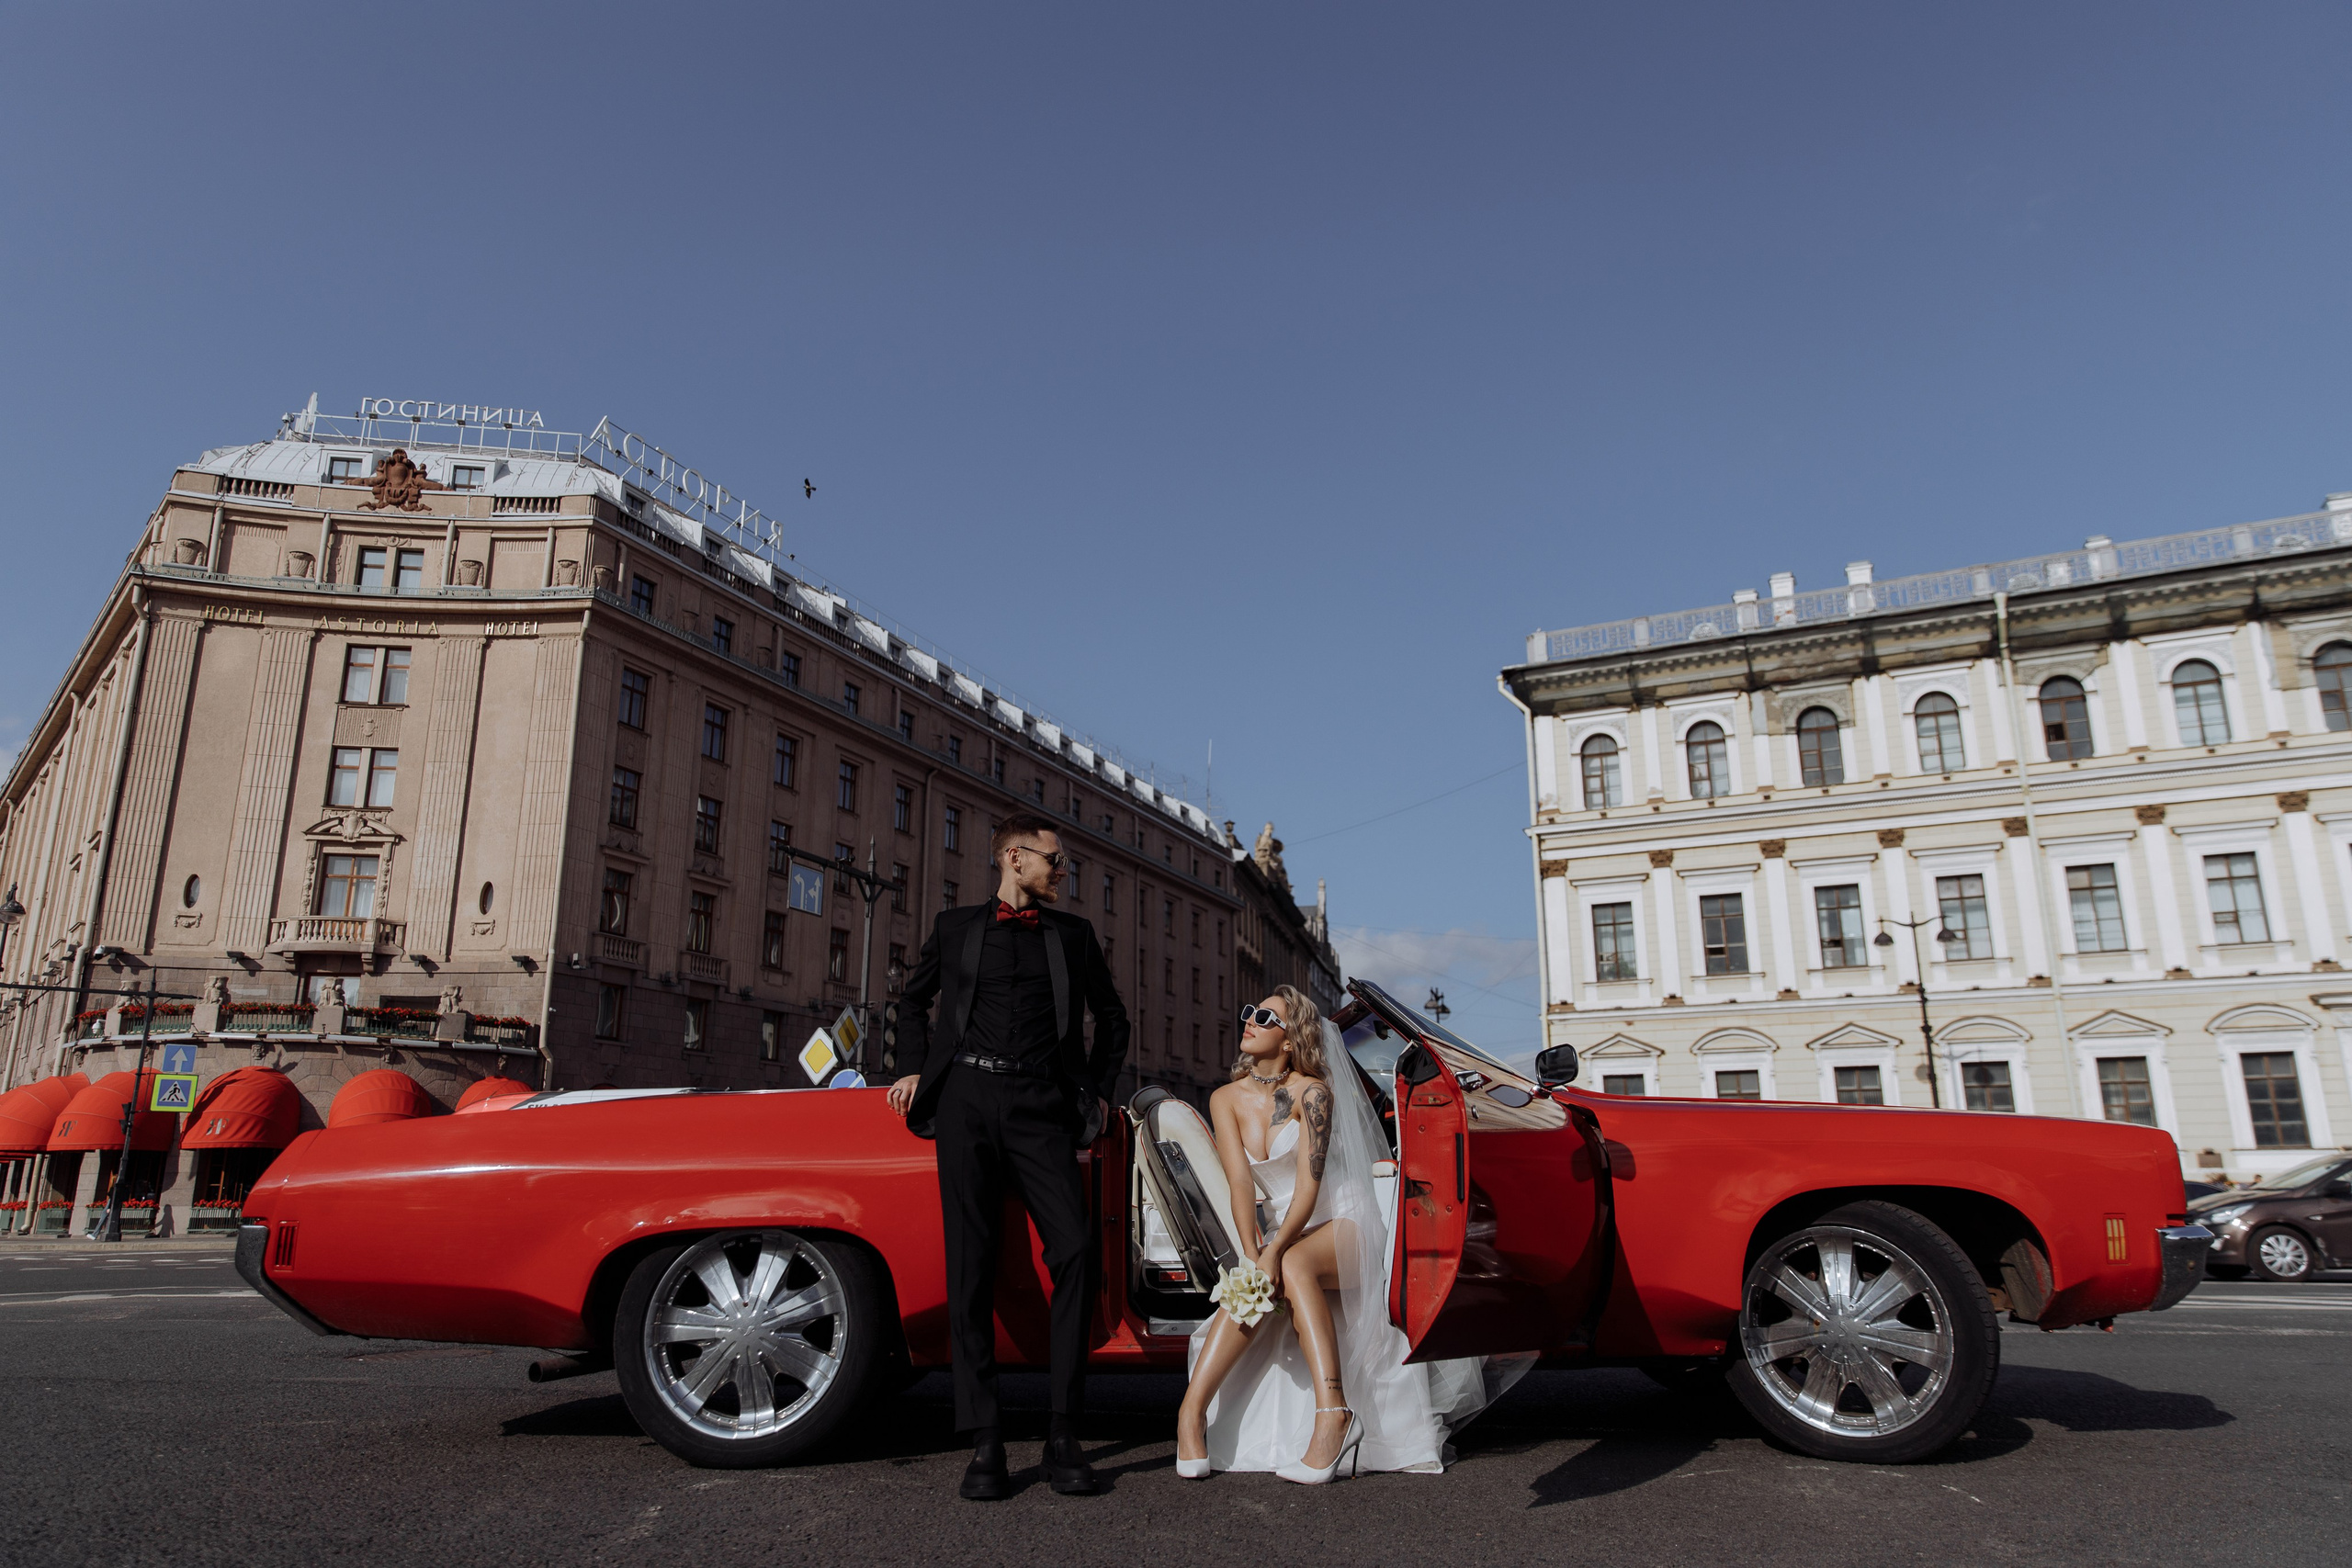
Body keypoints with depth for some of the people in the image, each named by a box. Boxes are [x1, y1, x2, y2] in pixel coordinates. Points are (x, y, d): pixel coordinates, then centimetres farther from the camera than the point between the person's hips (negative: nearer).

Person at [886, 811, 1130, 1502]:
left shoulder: (1073, 934, 17)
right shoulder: (955, 927, 14)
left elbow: (1112, 1017, 25)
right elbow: (913, 1000, 26)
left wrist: (1097, 1090, 16)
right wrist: (920, 1069, 13)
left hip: (1040, 1107, 1)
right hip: (965, 1098, 0)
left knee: (1076, 1249, -15)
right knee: (970, 1264, -3)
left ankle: (1063, 1433, -5)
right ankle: (984, 1442, 3)